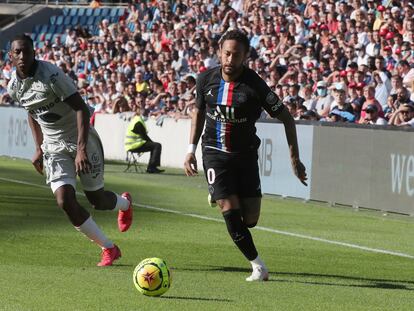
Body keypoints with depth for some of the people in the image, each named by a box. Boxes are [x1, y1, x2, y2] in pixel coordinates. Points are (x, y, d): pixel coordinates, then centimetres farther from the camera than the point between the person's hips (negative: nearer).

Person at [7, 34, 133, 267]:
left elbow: (81, 109, -25)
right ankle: (109, 249, 1)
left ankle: (124, 203, 45)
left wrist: (82, 150, -33)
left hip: (81, 139, -5)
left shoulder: (51, 75, -23)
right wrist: (39, 149, 15)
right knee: (65, 201, -13)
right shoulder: (14, 86, -2)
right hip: (53, 146, 5)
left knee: (96, 199, 6)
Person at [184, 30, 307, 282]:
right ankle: (258, 266, 0)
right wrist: (191, 149, 8)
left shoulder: (255, 85, -15)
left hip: (246, 154, 0)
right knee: (231, 212, -15)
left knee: (250, 220, -2)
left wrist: (295, 159, -9)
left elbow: (286, 118, -7)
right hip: (215, 154, 0)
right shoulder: (206, 79, -6)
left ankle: (220, 195, 32)